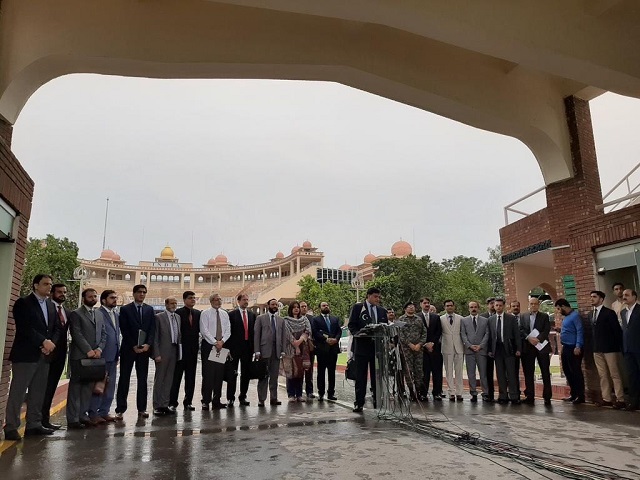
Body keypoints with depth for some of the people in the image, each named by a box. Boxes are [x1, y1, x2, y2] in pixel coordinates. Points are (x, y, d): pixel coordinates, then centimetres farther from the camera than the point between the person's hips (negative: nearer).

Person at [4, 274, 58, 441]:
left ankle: (34, 425, 14)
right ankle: (11, 427, 3)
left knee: (38, 392, 8)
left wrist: (51, 343, -6)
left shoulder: (51, 306, 17)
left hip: (44, 356, 6)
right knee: (17, 392, -3)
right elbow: (25, 328, -14)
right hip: (25, 355, -6)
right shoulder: (23, 303, -3)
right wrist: (44, 342, -18)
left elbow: (56, 328, 13)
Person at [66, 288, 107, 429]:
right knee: (76, 386, -2)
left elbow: (103, 334, 14)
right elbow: (77, 334, -11)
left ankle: (83, 415, 15)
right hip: (79, 356, -6)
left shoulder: (99, 316, 19)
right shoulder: (76, 314, -2)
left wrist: (99, 349, -3)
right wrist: (88, 350, -16)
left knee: (88, 386, 8)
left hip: (94, 356, 6)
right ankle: (72, 419, 2)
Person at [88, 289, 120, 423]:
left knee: (110, 386, 12)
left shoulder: (116, 314, 16)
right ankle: (93, 413, 9)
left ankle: (104, 412, 21)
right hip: (102, 355, -8)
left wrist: (118, 354, 15)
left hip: (113, 356, 8)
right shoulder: (97, 314, -10)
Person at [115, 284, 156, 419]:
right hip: (128, 348, -3)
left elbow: (152, 329, 6)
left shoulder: (150, 309, 10)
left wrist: (147, 344, -8)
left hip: (144, 348, 3)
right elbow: (124, 330, -5)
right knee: (124, 379, 0)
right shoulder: (125, 309, 1)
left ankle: (141, 409, 11)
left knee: (143, 379, 5)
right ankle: (120, 409, 5)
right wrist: (134, 346, -11)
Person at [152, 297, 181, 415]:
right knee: (159, 379, 2)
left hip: (174, 352, 6)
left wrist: (179, 351, 7)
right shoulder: (159, 317, -6)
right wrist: (156, 354, -13)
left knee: (169, 379, 11)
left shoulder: (178, 317, 12)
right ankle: (157, 406, 11)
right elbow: (155, 337, -8)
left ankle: (165, 405, 18)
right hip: (163, 352, -6)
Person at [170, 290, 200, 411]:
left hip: (193, 348, 5)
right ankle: (173, 402, 9)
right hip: (181, 348, -5)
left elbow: (199, 328, 12)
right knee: (176, 375, 2)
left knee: (191, 376, 9)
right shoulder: (178, 312, -6)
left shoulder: (198, 313, 9)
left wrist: (197, 344, 0)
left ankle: (188, 401, 17)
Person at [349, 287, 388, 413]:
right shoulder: (357, 307, 1)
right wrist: (360, 334, -18)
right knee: (360, 377, 1)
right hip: (362, 345, -3)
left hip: (377, 346, 4)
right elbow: (351, 326, -2)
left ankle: (378, 401, 17)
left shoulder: (382, 311, 13)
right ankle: (359, 403, 7)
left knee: (377, 376, 9)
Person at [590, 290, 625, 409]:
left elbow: (617, 330, -9)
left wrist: (620, 347, -11)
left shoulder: (609, 313, -7)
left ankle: (620, 400, 4)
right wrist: (594, 346, 6)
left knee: (615, 374, -1)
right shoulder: (593, 314, 13)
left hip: (610, 348, -7)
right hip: (597, 349, 7)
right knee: (602, 375, 9)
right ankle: (606, 399, 15)